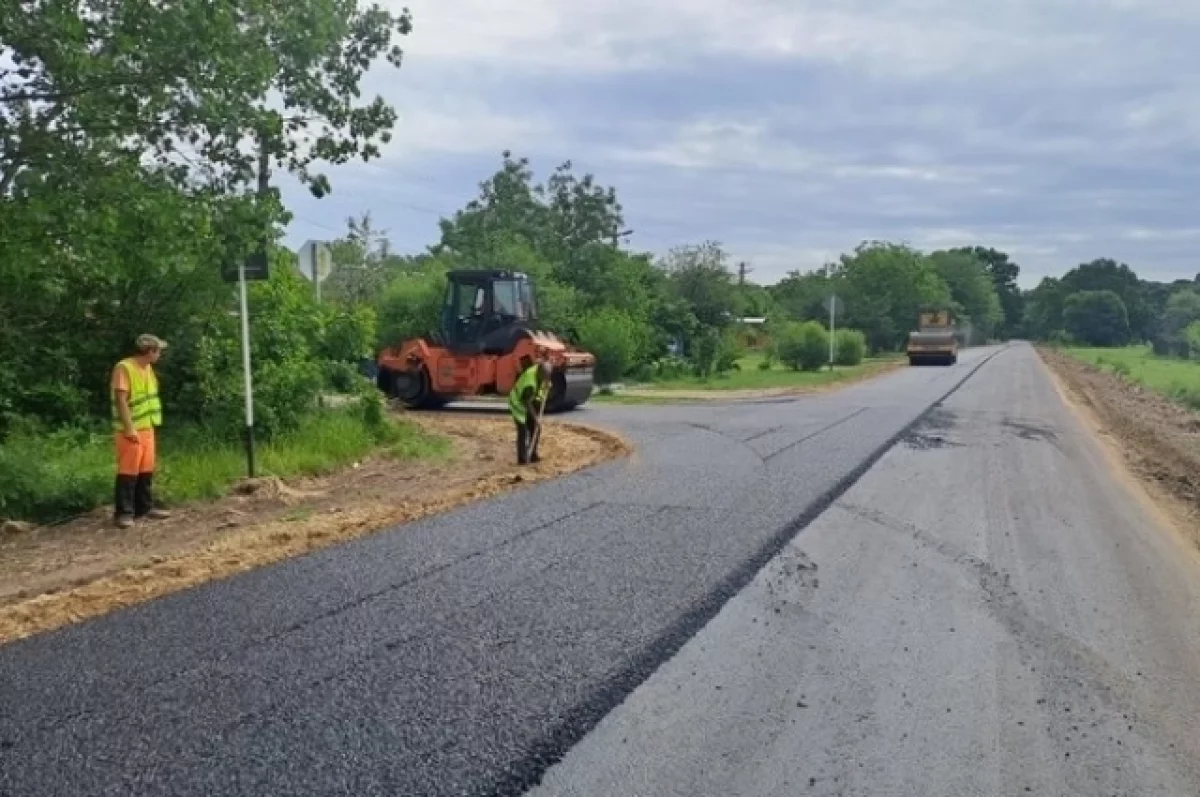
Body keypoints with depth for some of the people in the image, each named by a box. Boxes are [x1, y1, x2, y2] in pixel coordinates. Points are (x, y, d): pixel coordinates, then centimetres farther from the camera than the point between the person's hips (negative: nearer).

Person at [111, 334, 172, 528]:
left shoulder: (148, 368, 12)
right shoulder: (124, 368, -15)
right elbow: (121, 400, -19)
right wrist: (129, 428, -23)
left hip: (147, 427, 8)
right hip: (131, 430, -8)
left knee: (146, 470, 12)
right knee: (128, 471, -4)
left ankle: (145, 507, 21)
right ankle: (123, 512, 2)